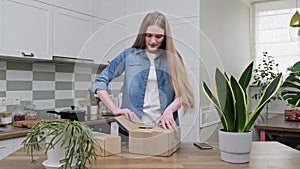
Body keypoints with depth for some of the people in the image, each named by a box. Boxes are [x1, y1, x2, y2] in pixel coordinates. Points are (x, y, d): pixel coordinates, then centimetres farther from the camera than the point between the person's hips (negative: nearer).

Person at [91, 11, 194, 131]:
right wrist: (115, 109, -4)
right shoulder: (129, 56, 6)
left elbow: (183, 92, 7)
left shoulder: (172, 58, 9)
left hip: (165, 126, 1)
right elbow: (100, 82, 7)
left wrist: (169, 110, -12)